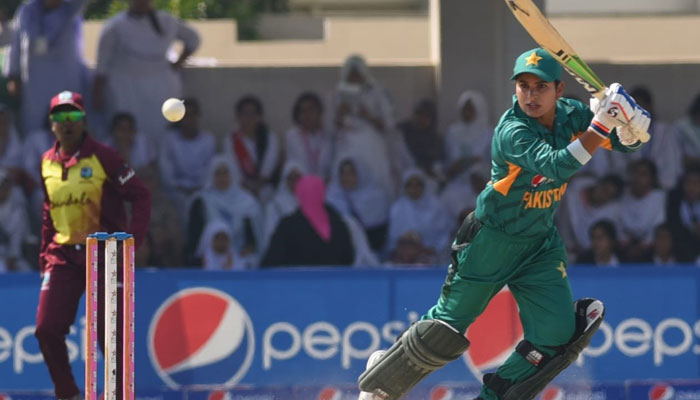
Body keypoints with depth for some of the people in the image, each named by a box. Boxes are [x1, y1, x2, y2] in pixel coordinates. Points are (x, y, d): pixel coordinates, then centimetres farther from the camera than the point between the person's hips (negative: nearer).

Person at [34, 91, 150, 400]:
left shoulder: (102, 157, -7)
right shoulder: (47, 163, 8)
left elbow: (141, 197, -7)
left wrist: (132, 241, -18)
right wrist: (44, 256, 15)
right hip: (63, 256, 5)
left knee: (109, 332, -5)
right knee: (47, 329, -5)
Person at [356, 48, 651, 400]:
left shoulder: (570, 115, -7)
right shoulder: (512, 131, -27)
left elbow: (625, 143, -3)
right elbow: (555, 166, -42)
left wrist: (630, 124, -26)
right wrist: (601, 125, -48)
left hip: (541, 243, 5)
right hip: (492, 240, -5)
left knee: (557, 337, -9)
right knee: (446, 331, 2)